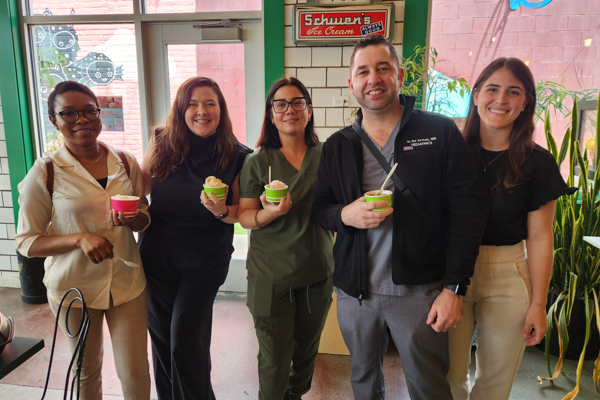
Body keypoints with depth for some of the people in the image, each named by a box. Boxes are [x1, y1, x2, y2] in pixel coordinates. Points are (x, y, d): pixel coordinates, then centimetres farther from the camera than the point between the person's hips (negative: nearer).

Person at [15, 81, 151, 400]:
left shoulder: (126, 163, 0)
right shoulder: (45, 173, -9)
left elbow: (145, 216, 9)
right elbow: (26, 241, -6)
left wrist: (133, 218, -15)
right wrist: (79, 238, -23)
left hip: (127, 281, 2)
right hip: (74, 288, -1)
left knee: (135, 370, 9)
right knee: (86, 371, 19)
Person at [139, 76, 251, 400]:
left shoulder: (236, 156, -8)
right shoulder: (162, 143, -3)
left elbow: (239, 213, -3)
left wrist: (221, 210, -24)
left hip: (205, 260, -2)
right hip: (157, 253, 3)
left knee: (186, 339, -1)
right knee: (161, 336, 16)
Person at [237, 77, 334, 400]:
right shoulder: (257, 162, -4)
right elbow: (244, 217, -5)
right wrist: (270, 213, -24)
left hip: (317, 272, 3)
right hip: (271, 276, -2)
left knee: (307, 351, 20)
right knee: (274, 361, 3)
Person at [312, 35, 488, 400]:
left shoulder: (440, 132, -5)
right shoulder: (337, 146, 6)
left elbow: (468, 208, -8)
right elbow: (319, 208, 9)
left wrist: (454, 287, -13)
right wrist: (345, 215, -15)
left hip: (420, 290, -3)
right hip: (355, 291, 3)